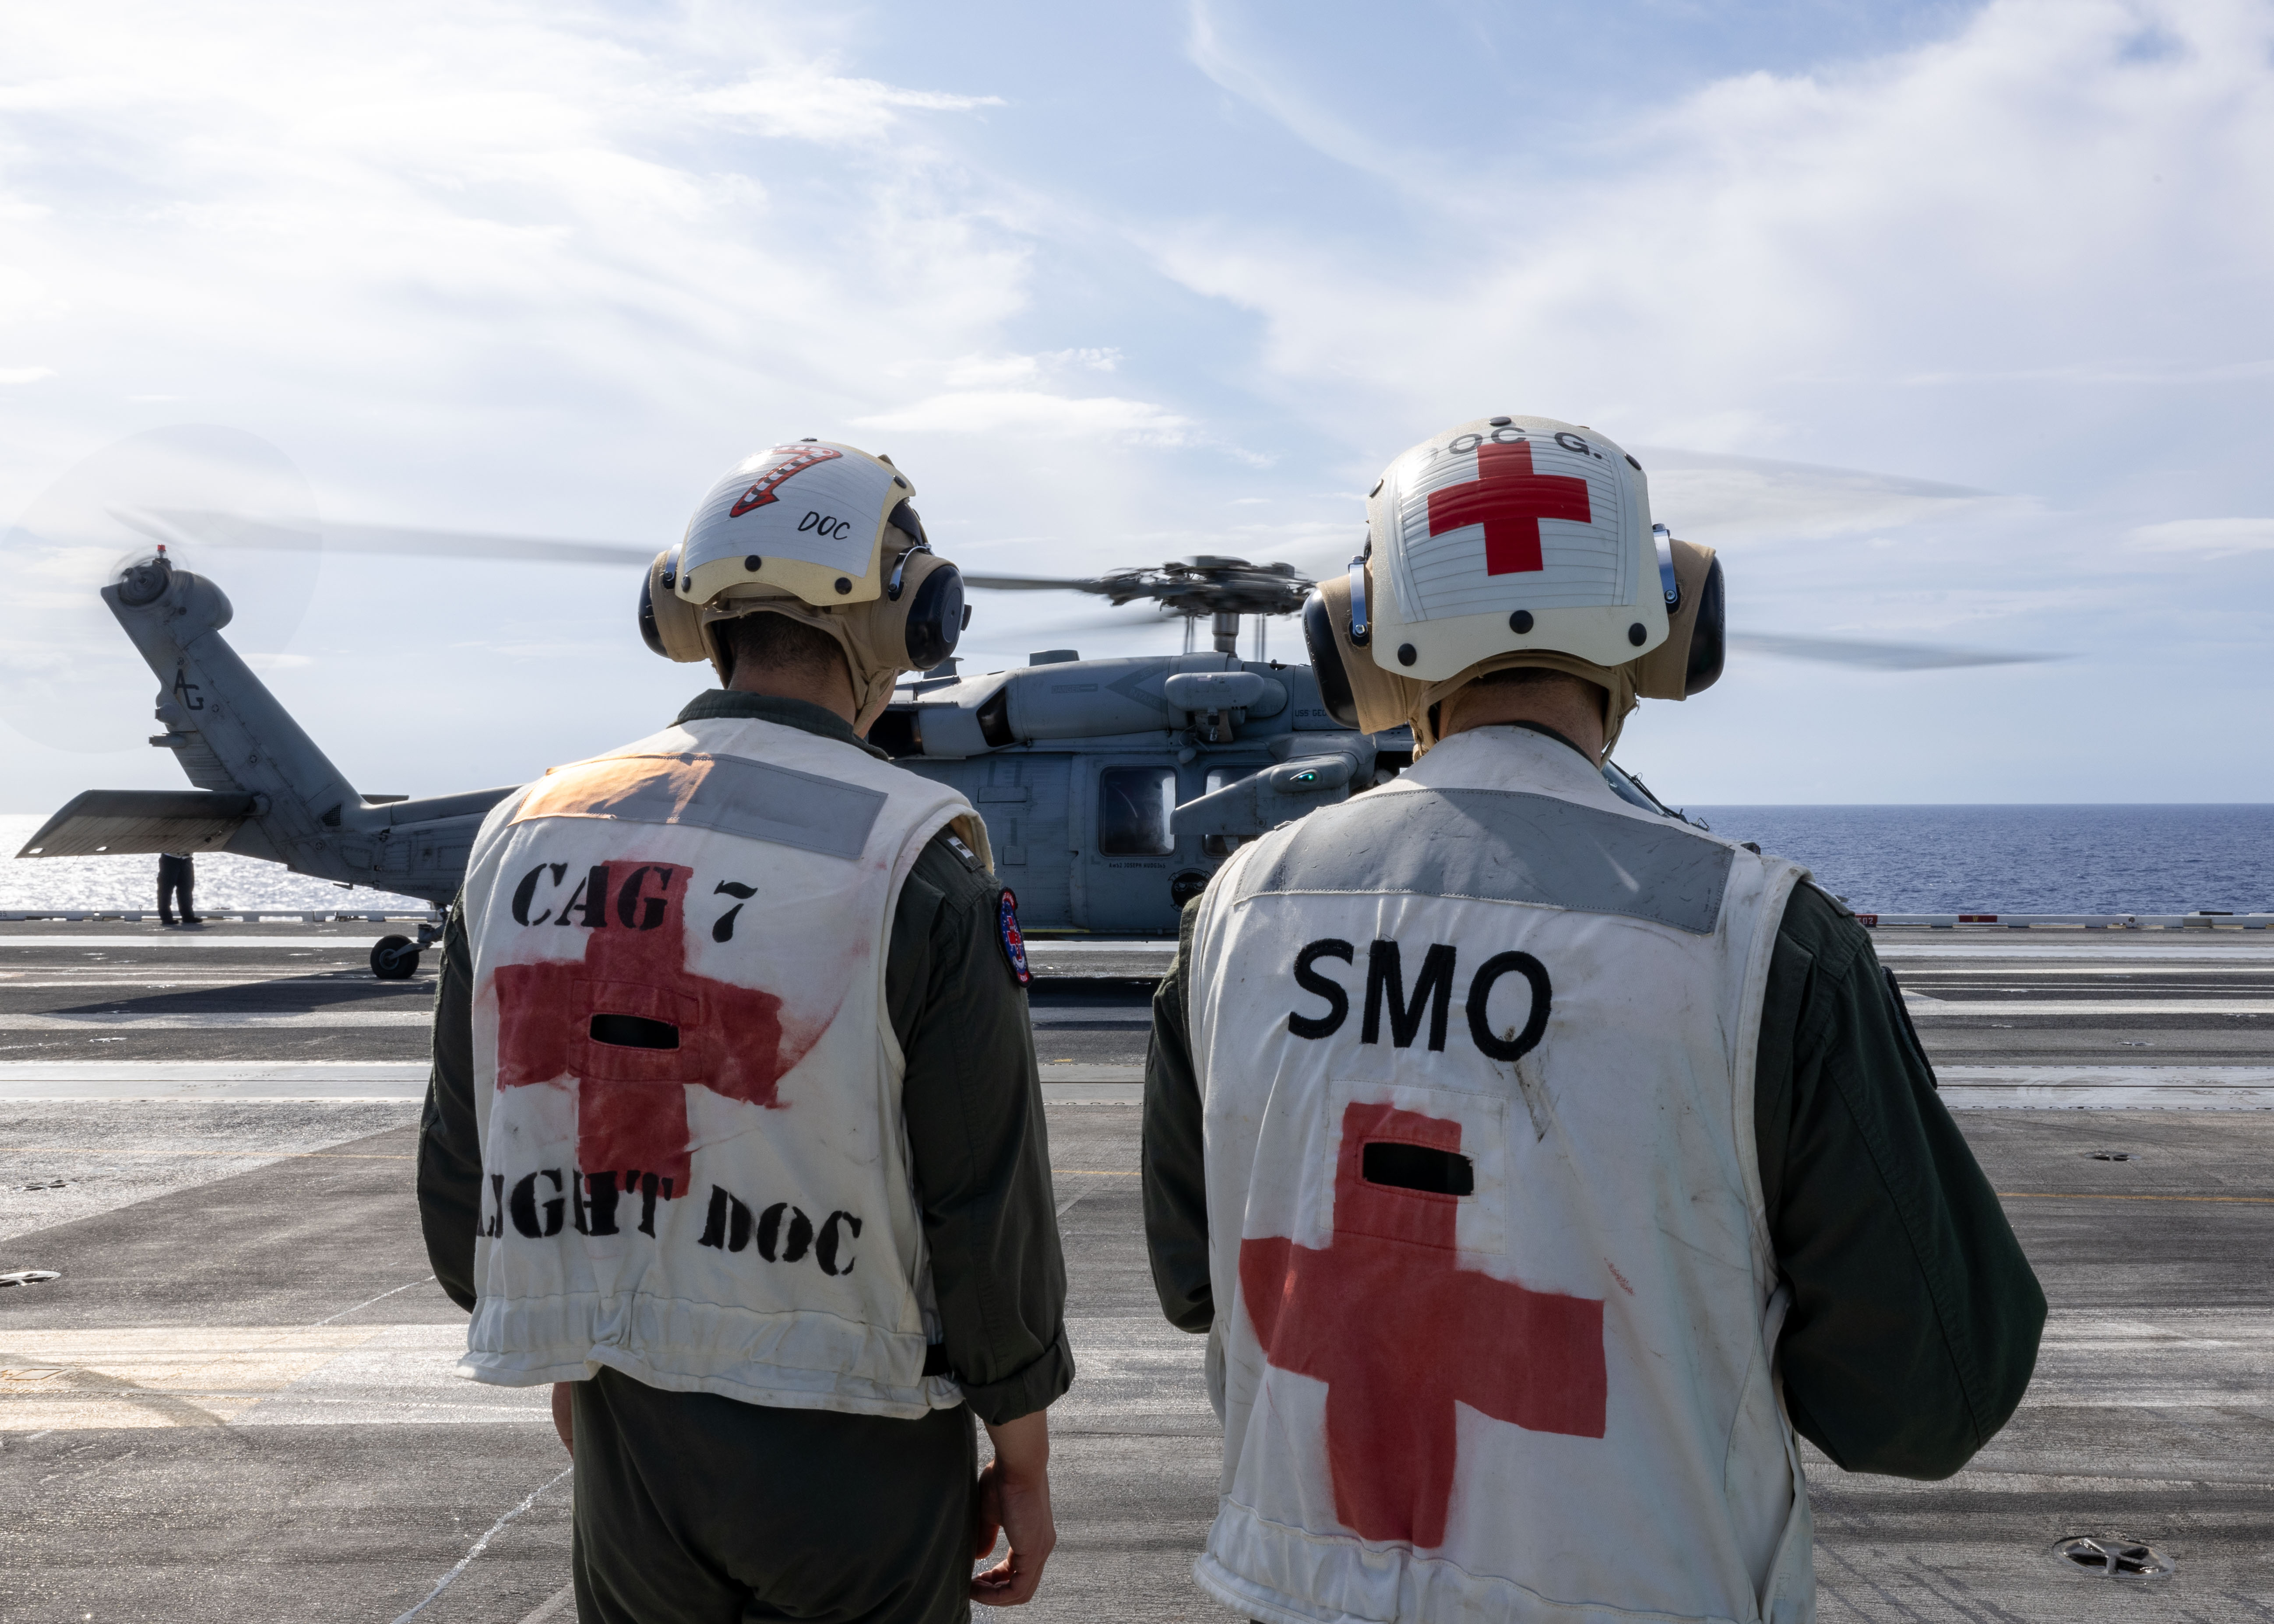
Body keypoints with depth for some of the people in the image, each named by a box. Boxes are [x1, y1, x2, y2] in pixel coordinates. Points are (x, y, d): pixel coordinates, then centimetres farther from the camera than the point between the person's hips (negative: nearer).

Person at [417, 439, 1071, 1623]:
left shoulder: (528, 837, -3)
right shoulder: (914, 867, -17)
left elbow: (465, 1174, 5)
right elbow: (989, 1206, -14)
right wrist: (1024, 1457, 0)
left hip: (627, 1440, 4)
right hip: (853, 1451, -4)